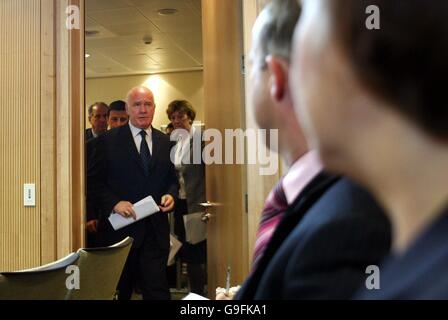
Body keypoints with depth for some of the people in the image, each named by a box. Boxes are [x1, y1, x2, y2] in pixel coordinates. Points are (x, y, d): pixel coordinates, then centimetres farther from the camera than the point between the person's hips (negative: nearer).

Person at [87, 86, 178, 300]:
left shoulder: (165, 142, 10)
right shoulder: (108, 141, -2)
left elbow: (172, 179, 16)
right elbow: (93, 182, -3)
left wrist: (171, 195, -5)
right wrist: (114, 203, -17)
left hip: (156, 231, 2)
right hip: (120, 229, -2)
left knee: (157, 290, 1)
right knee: (118, 292, 13)